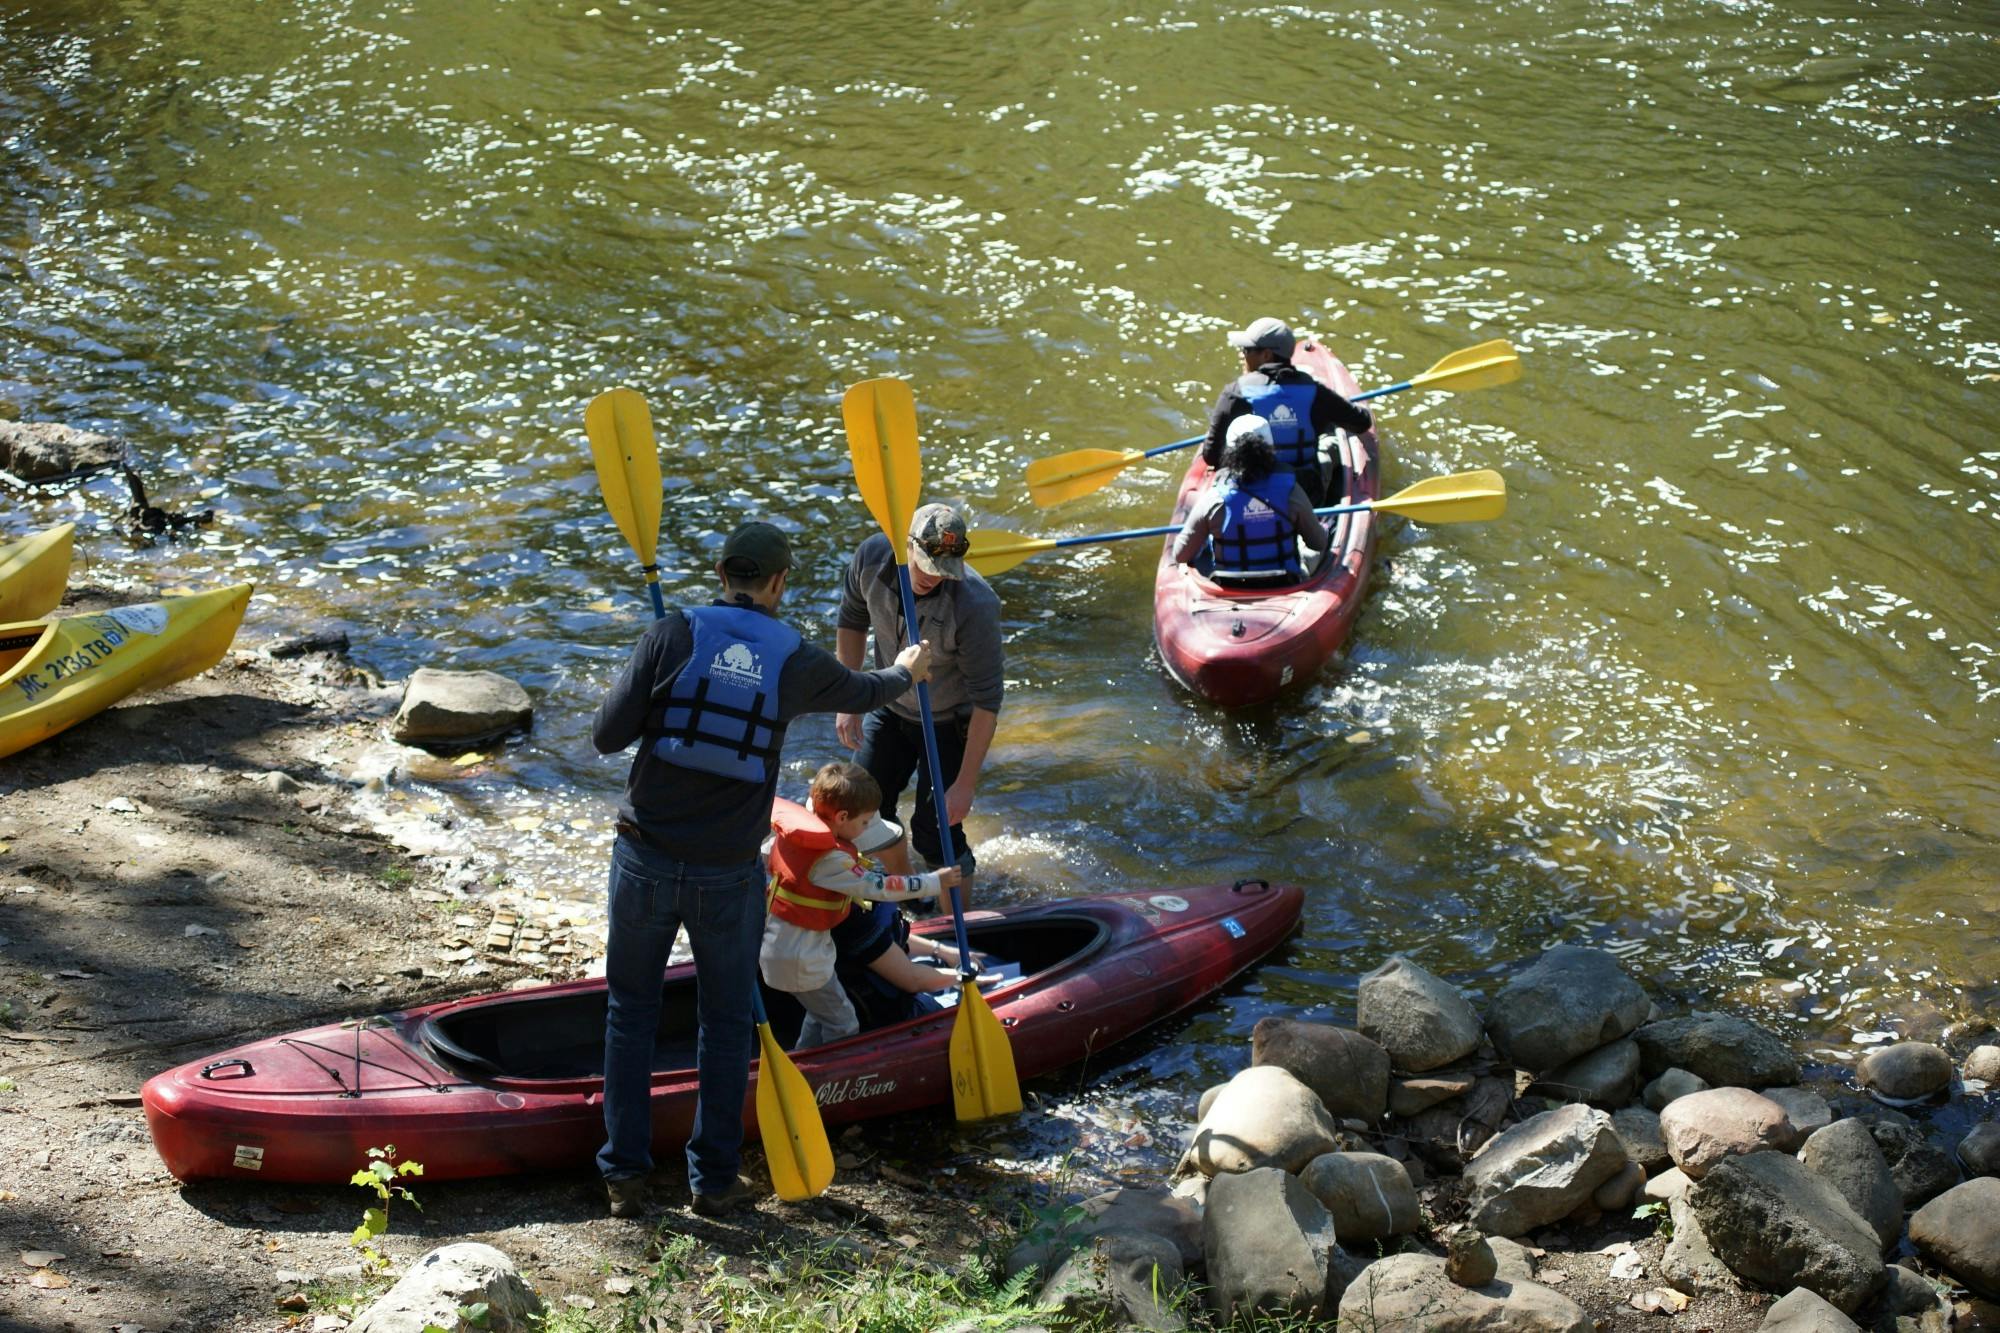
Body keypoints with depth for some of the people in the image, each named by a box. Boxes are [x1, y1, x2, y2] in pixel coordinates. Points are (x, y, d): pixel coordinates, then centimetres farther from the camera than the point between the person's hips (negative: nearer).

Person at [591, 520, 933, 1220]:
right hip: (729, 876, 0)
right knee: (725, 1024, 15)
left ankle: (625, 1174, 19)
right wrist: (905, 670, 40)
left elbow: (606, 736, -8)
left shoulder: (672, 636, -9)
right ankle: (714, 1181, 23)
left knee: (631, 1010, 16)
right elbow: (861, 691, 17)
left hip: (646, 861, 0)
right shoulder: (795, 661, -5)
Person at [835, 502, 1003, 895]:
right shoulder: (872, 557, -23)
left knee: (936, 833, -6)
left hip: (951, 723, -5)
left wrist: (965, 785, -26)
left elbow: (986, 701, -29)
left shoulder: (975, 604, -37)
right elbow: (852, 621, -1)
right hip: (892, 708, 5)